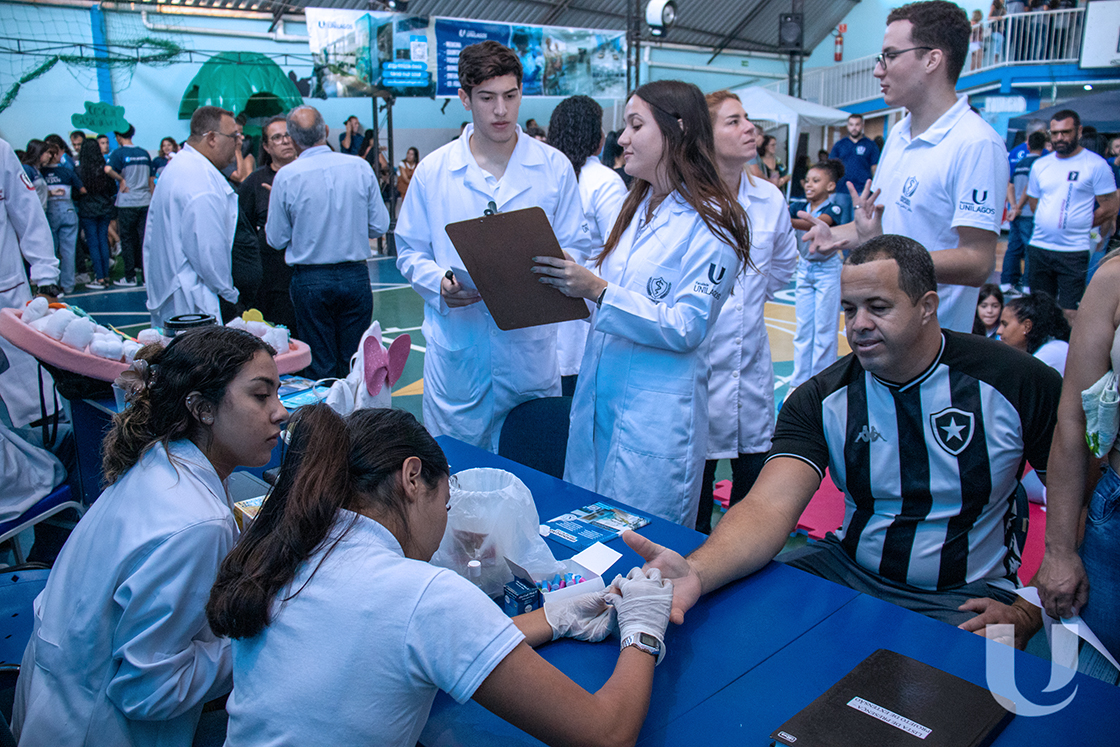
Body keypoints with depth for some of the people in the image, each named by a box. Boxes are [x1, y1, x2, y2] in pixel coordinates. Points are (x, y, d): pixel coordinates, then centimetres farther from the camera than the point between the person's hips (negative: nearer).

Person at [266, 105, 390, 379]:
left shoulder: (286, 176, -8)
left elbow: (276, 239, -1)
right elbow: (380, 226, 1)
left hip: (310, 281, -1)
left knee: (321, 366, 8)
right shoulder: (360, 167, -3)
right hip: (355, 277, 2)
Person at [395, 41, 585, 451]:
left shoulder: (554, 167, 3)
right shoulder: (432, 170, 3)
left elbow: (574, 248, 6)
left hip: (531, 347, 0)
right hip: (456, 348, 0)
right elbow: (410, 251, 7)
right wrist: (440, 283, -13)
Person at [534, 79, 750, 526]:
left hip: (657, 417, -7)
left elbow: (687, 328, -18)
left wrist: (598, 290, -22)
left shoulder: (710, 222, -10)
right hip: (597, 400, 8)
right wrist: (571, 286, 2)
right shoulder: (635, 207, 14)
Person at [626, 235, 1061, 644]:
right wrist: (696, 571, -42)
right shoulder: (821, 400, -8)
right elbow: (770, 506, -22)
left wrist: (1027, 611, -13)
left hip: (966, 597, -1)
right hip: (849, 570, 2)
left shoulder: (1017, 383, -9)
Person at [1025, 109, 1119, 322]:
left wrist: (1079, 224, 0)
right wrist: (1049, 224, 8)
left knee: (1071, 312, -7)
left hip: (1073, 251, -4)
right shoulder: (1040, 165, 11)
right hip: (1039, 247, 5)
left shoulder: (1096, 164, -2)